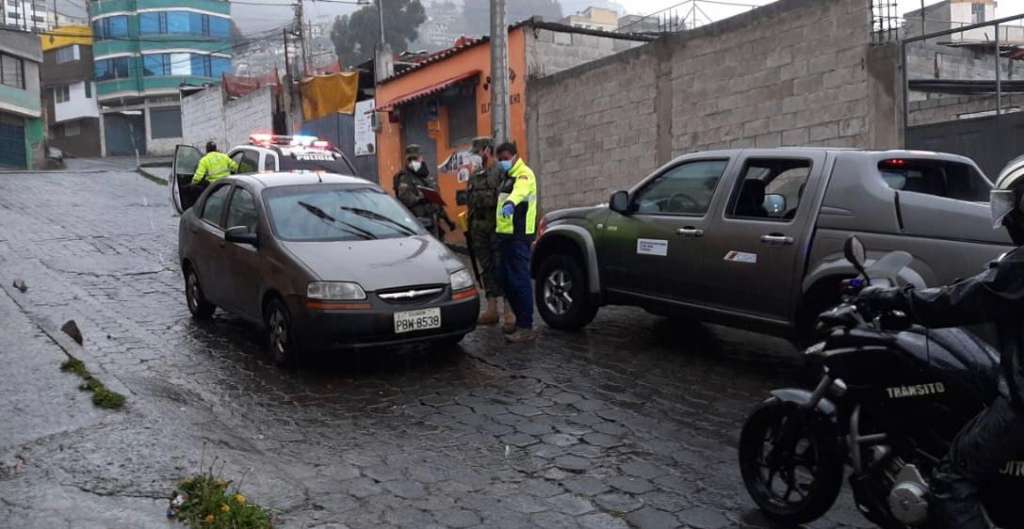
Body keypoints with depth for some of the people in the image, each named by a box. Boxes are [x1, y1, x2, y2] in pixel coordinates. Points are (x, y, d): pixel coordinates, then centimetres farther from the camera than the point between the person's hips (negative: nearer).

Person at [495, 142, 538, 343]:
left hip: (519, 236, -10)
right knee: (507, 280, 13)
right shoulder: (508, 177, 21)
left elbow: (519, 190, -33)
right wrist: (499, 232, 16)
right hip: (506, 234, 10)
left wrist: (510, 202, -54)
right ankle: (520, 319, 25)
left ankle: (526, 328, -7)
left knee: (519, 281, -10)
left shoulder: (524, 174, -10)